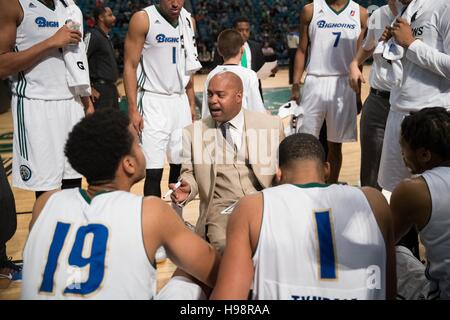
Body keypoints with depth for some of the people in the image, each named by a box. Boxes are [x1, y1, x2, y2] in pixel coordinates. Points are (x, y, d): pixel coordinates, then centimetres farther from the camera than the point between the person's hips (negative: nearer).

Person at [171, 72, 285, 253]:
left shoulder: (271, 125, 10)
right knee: (225, 245, -31)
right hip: (221, 208, -1)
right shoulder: (193, 132, 12)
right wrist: (186, 189, -6)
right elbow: (189, 173, 16)